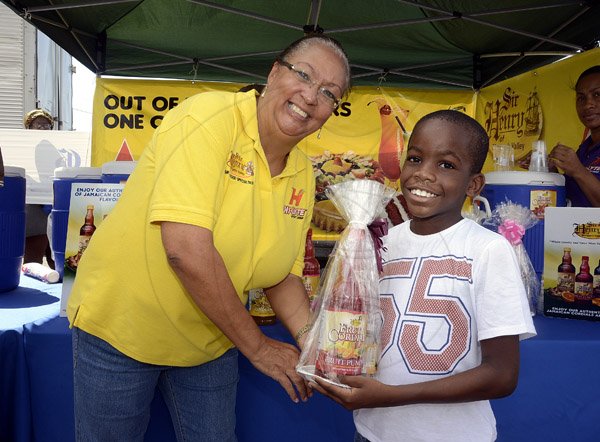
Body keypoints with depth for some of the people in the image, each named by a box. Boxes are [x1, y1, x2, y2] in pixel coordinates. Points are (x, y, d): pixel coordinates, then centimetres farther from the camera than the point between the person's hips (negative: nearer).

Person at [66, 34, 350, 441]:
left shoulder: (303, 175, -3)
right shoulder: (209, 116, -23)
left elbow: (283, 275, 4)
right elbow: (186, 249, -32)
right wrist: (257, 346, -23)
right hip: (121, 321, -5)